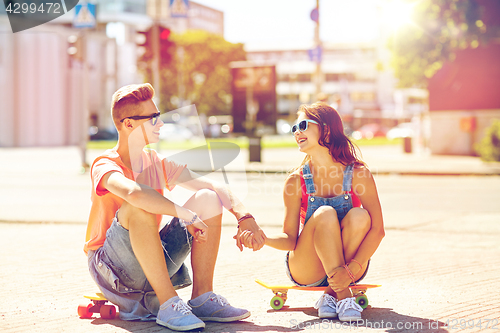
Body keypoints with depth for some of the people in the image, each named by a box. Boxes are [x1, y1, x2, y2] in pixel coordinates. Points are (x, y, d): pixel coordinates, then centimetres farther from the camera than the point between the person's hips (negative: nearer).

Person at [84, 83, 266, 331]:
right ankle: (168, 305, -32)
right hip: (109, 268, -6)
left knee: (207, 199, -8)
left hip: (152, 262, 6)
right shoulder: (105, 166, -15)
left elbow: (211, 186, 1)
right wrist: (187, 215, -36)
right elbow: (134, 192, -39)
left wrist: (244, 217, -15)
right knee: (139, 207, -35)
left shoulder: (157, 164, 6)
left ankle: (202, 297, -10)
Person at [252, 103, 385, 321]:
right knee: (325, 213, -27)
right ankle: (343, 296, -26)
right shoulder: (297, 180, -8)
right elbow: (290, 239, -7)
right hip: (305, 270, -1)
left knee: (360, 216, -27)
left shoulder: (358, 174, -10)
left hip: (349, 266, 1)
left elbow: (377, 229, -16)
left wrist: (352, 270, -30)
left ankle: (331, 295, -16)